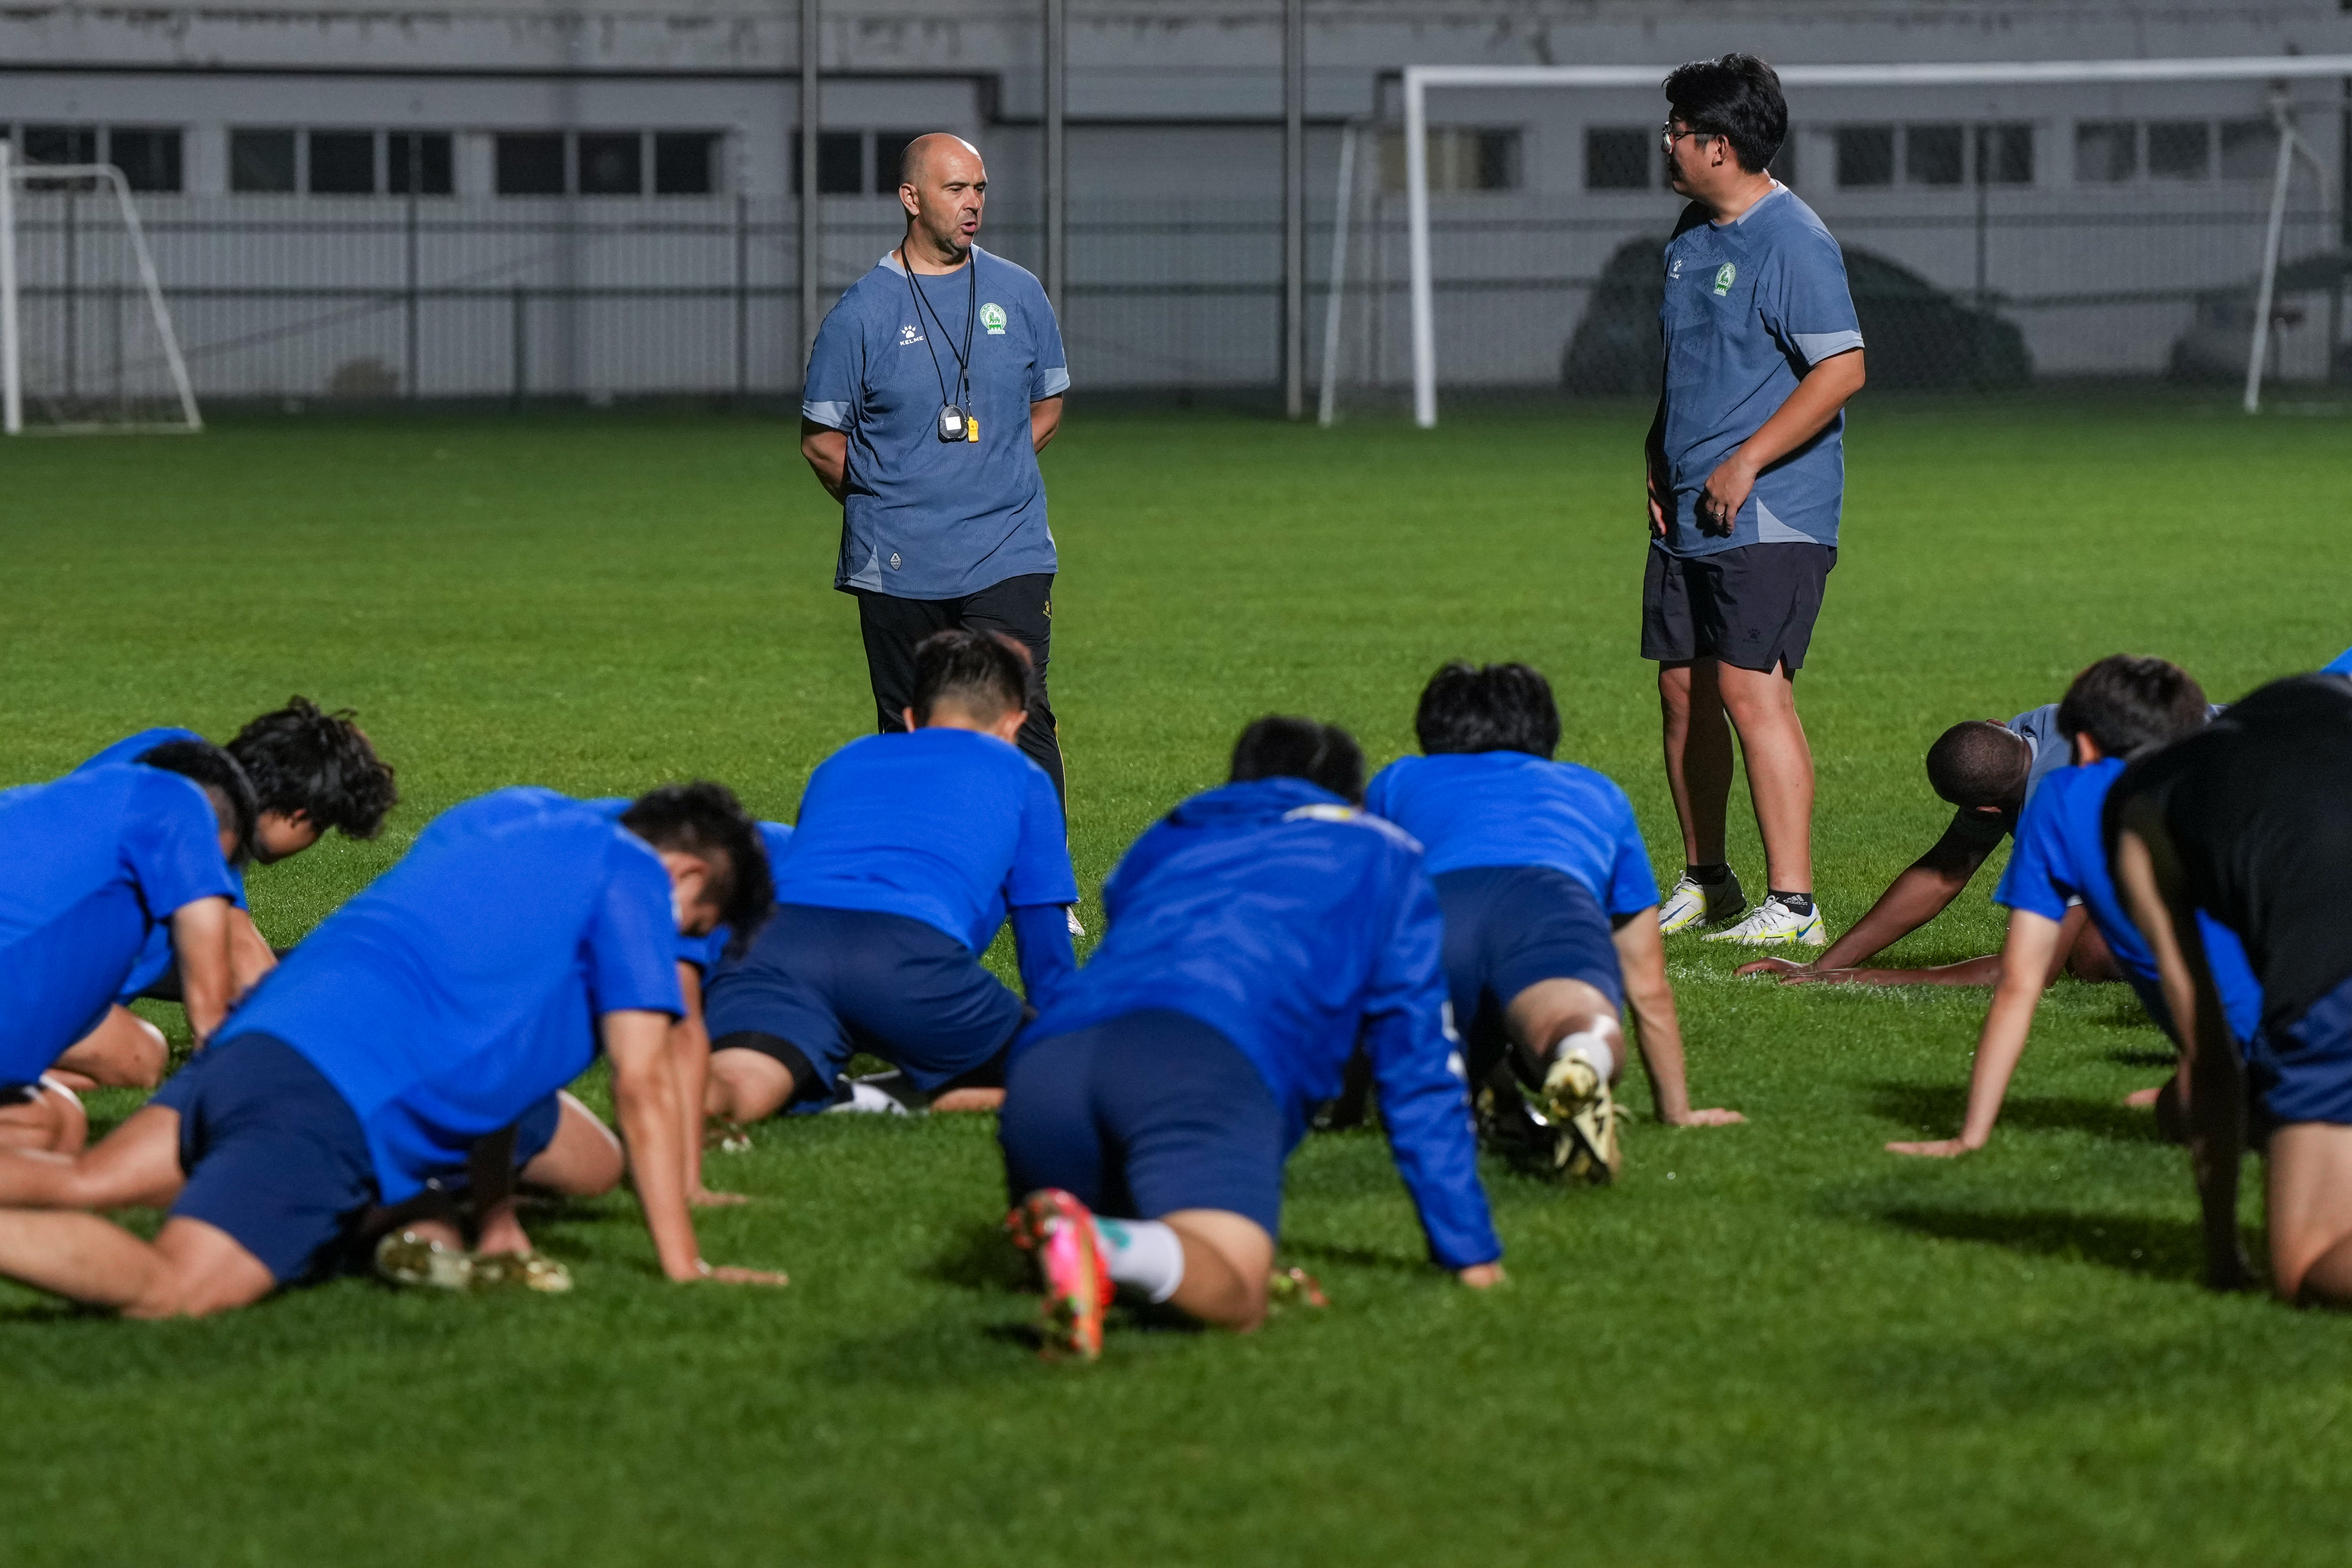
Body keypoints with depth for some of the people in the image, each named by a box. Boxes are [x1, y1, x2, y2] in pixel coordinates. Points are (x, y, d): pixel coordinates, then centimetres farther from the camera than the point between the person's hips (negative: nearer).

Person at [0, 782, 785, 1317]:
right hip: (338, 1099, -9)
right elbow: (643, 1086, 2)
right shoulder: (636, 877, 6)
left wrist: (497, 1210, 37)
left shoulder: (513, 816, 31)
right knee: (167, 1289, -24)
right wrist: (683, 1266, 5)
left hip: (258, 1033, 9)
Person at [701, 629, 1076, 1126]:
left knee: (740, 1090, -16)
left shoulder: (839, 764, 41)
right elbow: (1047, 950, 33)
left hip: (778, 933, 3)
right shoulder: (1020, 776, 30)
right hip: (913, 948, -3)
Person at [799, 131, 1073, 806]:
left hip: (1009, 554, 1)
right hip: (896, 566, -1)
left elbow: (1047, 407, 19)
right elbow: (821, 442, 4)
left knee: (1021, 719, -12)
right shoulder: (860, 312, -2)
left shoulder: (1019, 294, 7)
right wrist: (884, 502, 5)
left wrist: (989, 473, 10)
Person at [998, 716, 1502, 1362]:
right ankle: (1103, 1246, -47)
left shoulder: (1161, 845, 42)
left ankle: (1062, 1237, -14)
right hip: (1210, 1054, -5)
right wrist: (1471, 1251, 33)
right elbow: (1419, 1067, 29)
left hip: (1045, 1059, 5)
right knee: (1231, 1295, -18)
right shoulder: (1379, 856, 31)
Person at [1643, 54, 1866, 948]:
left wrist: (1747, 462, -19)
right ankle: (1704, 883, 25)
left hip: (1770, 515, -9)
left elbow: (1842, 370, -19)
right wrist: (1659, 456, 14)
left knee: (1750, 686, -15)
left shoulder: (1793, 243, -14)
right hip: (1687, 511, 9)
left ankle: (1792, 904, -15)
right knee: (1682, 687, 11)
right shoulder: (1692, 234, 14)